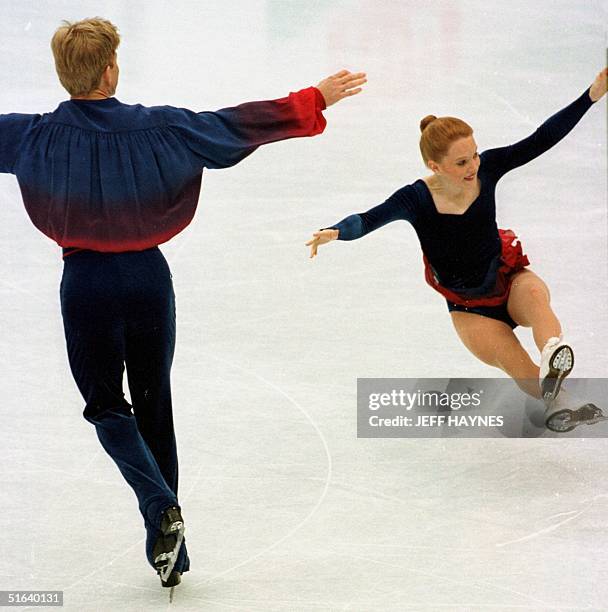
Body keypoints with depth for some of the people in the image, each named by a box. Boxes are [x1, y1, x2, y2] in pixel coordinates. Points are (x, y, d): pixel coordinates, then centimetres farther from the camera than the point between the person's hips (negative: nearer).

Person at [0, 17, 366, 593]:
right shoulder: (157, 128, -10)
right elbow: (240, 124, -5)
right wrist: (316, 99, 3)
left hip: (86, 281, -2)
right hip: (148, 276, 2)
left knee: (105, 404, 11)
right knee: (153, 403, 14)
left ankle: (161, 508, -13)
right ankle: (170, 549, 19)